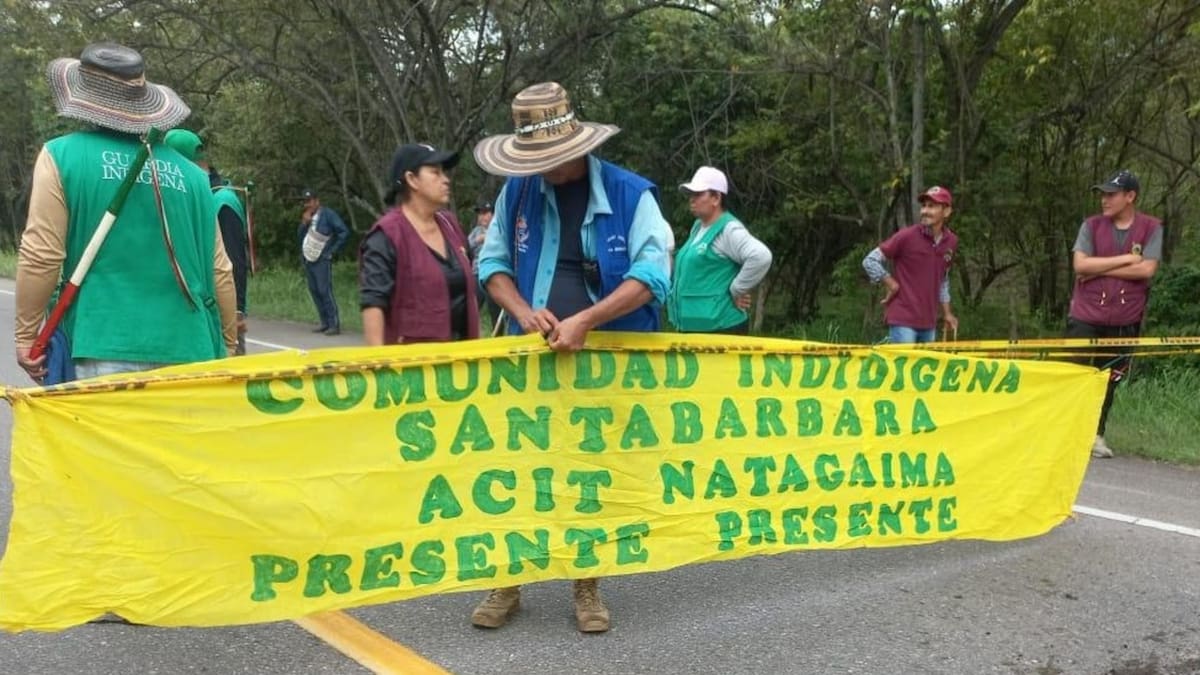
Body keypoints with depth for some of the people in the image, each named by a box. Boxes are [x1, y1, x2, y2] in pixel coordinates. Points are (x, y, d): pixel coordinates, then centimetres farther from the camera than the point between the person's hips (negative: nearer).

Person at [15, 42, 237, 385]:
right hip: (188, 349, 4)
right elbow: (219, 270, 10)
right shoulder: (191, 173, 10)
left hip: (109, 348, -3)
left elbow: (41, 256, -4)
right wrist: (227, 345, 21)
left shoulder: (62, 156, 1)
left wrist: (26, 334, 8)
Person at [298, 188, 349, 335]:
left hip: (321, 260, -8)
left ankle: (334, 324, -11)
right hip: (308, 259, 8)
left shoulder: (327, 214, -7)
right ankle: (325, 323, 16)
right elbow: (301, 236, 15)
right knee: (314, 291, 8)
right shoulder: (307, 216, 17)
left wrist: (333, 250, -10)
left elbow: (344, 232, -12)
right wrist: (304, 223, -2)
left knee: (325, 291, -13)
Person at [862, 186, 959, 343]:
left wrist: (947, 313, 16)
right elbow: (870, 261, -8)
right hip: (903, 320, -6)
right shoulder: (907, 236, -11)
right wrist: (892, 285, -8)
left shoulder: (951, 241, 6)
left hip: (929, 324, 6)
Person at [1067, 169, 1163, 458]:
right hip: (1085, 315, 0)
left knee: (1110, 380, 7)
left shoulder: (1151, 228, 0)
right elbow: (1080, 264, -10)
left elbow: (1147, 269, -12)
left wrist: (1100, 269, -11)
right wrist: (1124, 259, -12)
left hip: (1124, 320, 0)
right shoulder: (1092, 225, 2)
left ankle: (1096, 434, 19)